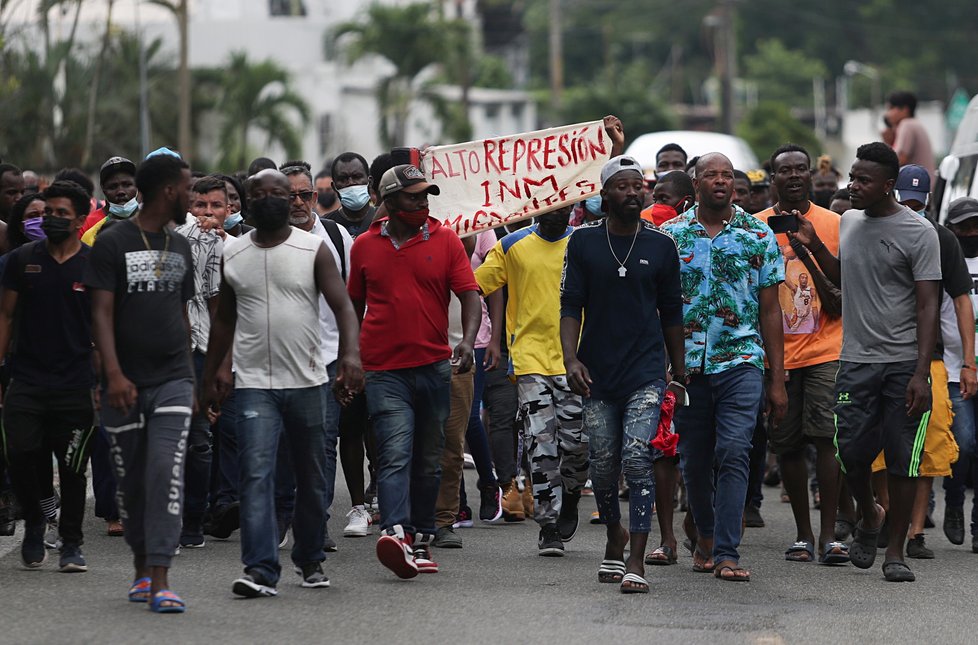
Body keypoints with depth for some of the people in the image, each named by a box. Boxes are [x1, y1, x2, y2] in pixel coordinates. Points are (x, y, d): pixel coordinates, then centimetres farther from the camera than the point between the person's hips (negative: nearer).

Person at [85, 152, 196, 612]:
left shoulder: (180, 247, 13)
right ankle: (141, 566, 26)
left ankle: (160, 581, -18)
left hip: (172, 381, 2)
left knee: (167, 474, -12)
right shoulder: (113, 242, -4)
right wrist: (114, 374, -20)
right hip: (126, 384, -2)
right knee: (130, 480, 7)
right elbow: (102, 311, -9)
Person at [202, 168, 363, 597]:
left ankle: (310, 561, 28)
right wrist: (211, 375, 18)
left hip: (307, 381, 0)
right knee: (256, 475, -13)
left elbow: (342, 306, -10)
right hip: (253, 382, 0)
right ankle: (261, 570, -19)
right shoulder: (232, 255, 7)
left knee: (311, 478, 11)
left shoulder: (313, 249, -1)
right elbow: (224, 319, 17)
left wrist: (351, 353, -27)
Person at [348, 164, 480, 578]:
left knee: (428, 460, 11)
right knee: (395, 454, -17)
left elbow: (469, 294, -3)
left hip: (434, 365, 2)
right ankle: (396, 532, -32)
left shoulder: (445, 241, 3)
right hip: (385, 370, -2)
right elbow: (355, 304, 16)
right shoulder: (365, 246, 6)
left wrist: (468, 339, -19)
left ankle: (421, 539, 21)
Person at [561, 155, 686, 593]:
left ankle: (636, 562, -15)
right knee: (603, 467, 8)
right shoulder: (584, 242, 4)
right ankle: (615, 538, 34)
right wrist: (571, 359, -12)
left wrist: (679, 376, 11)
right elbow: (570, 306, 2)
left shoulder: (660, 246, 5)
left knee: (637, 460, -14)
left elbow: (671, 314, 11)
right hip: (598, 375, 1)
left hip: (646, 373, -1)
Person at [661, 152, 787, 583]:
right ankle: (706, 536, 30)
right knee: (695, 461, 8)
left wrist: (777, 380, 3)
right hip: (687, 365, 2)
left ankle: (726, 553, -16)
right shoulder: (670, 235, 6)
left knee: (734, 452, -14)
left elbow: (770, 311, 6)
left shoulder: (759, 236, 5)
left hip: (741, 361, -1)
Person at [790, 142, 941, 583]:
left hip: (903, 363, -4)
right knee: (851, 451, 0)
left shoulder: (917, 232, -7)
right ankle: (869, 517, 29)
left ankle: (895, 551, 8)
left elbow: (927, 306, -9)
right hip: (856, 360, 4)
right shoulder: (848, 222, 11)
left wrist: (920, 373, -16)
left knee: (902, 459, -1)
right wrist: (813, 244, 11)